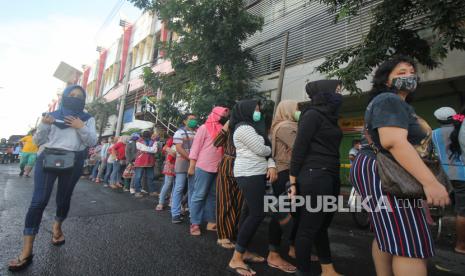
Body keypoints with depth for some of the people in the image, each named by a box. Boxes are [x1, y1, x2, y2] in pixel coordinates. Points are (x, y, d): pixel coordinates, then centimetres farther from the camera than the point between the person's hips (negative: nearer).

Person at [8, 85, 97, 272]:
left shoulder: (87, 119, 9)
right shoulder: (53, 115, 10)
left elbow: (92, 142, 0)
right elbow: (37, 141, 8)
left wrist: (81, 127, -13)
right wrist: (44, 125, -9)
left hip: (73, 161, 1)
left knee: (64, 198, 11)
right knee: (39, 200, -8)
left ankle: (57, 226, 40)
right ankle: (26, 251, -2)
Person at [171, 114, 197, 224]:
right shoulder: (180, 132, 0)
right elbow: (179, 148, -10)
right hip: (183, 163, -5)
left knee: (193, 189, 8)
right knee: (179, 188, -3)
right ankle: (175, 214, 4)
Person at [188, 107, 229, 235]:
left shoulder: (222, 129, 13)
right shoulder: (204, 128, -4)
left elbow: (226, 146, 19)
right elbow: (196, 146, -6)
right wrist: (192, 166, -9)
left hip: (217, 168, 7)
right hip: (204, 167, -6)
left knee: (213, 195, 12)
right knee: (199, 195, 1)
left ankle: (211, 221, 23)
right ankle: (195, 223, 10)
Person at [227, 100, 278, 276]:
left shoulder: (251, 127, 21)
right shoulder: (243, 128, -11)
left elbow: (265, 150, 12)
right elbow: (261, 150, -16)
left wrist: (271, 165, -6)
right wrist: (271, 149, 7)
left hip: (255, 173, 10)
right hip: (249, 174, -10)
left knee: (251, 212, 12)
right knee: (257, 214, -13)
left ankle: (243, 252, 22)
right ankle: (236, 260, -6)